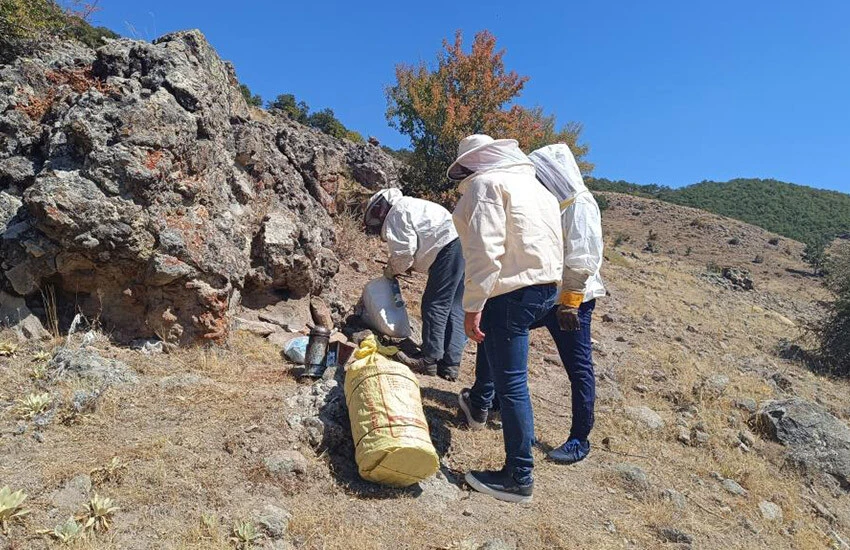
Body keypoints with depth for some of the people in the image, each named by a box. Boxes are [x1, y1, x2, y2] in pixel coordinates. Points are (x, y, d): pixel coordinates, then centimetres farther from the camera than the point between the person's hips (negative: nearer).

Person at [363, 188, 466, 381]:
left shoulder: (396, 214, 1)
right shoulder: (411, 206, 31)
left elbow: (404, 252, -7)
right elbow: (418, 251, 28)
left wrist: (391, 271, 11)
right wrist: (396, 267, 19)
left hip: (451, 245, -10)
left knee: (434, 305, -4)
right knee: (455, 309, 8)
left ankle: (429, 359, 2)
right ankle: (450, 365, 11)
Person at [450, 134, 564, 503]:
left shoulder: (486, 184, -8)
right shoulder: (533, 183, 19)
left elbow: (484, 250, -20)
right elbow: (555, 243, 20)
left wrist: (473, 306, -19)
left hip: (513, 290, -10)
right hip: (546, 285, 10)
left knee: (511, 383, -3)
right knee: (489, 334, 33)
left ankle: (519, 477, 5)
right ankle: (479, 403, 49)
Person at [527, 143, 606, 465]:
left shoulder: (580, 207, -13)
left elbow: (582, 261, -20)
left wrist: (570, 302, -23)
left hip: (572, 301, -10)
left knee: (578, 368, -1)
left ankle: (580, 440, 12)